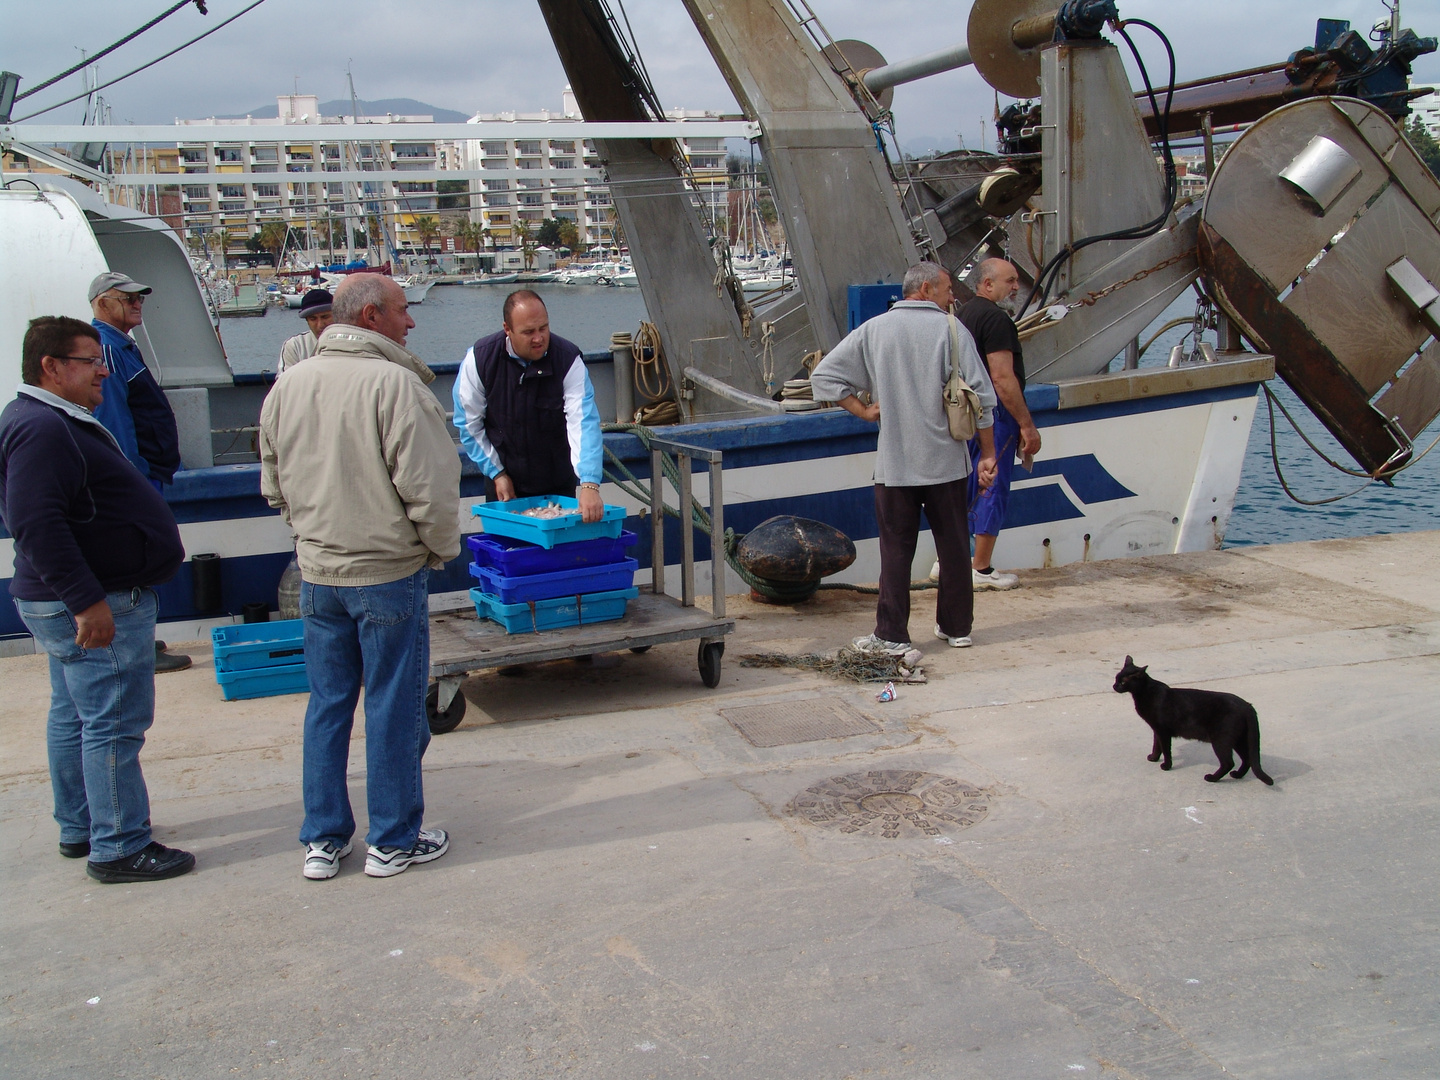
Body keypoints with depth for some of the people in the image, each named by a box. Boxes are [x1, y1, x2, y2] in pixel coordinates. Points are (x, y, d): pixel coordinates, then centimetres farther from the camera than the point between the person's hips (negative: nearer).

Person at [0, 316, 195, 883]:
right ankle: (119, 848, 0)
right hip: (99, 607, -12)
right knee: (114, 725, -6)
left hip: (78, 604, 12)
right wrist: (87, 601, -29)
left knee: (74, 718, 17)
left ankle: (79, 830, 28)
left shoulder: (56, 422, 16)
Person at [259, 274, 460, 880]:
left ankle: (322, 841, 23)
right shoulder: (393, 383, -18)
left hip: (316, 573, 6)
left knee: (327, 705, 15)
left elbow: (275, 487, 13)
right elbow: (428, 488, -19)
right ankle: (394, 841, 17)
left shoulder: (287, 386, 4)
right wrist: (442, 548, -2)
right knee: (393, 708, 6)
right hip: (389, 572, -6)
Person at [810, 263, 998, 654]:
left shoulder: (873, 330, 2)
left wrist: (864, 411, 5)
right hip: (947, 461, 0)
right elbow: (979, 397, -6)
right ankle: (957, 626, 22)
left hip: (894, 463, 1)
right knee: (953, 546, 12)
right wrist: (987, 453, 1)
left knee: (896, 549, 5)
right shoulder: (950, 330, -4)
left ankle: (891, 636, 6)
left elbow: (824, 377, 1)